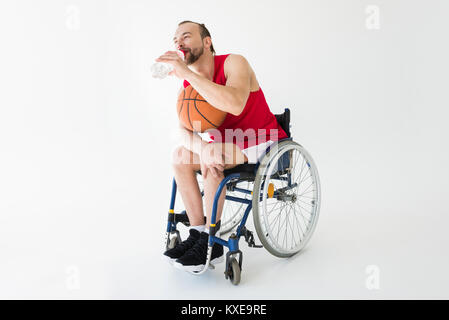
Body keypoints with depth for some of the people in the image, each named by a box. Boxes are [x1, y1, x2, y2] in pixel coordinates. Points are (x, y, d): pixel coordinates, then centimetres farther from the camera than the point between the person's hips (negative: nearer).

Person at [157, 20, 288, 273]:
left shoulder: (234, 63, -18)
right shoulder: (189, 83, 2)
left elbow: (235, 105, -40)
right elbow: (185, 131, -7)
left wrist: (187, 72, -36)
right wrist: (203, 149, -30)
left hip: (263, 145, -6)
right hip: (230, 143, 7)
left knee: (213, 155, -30)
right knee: (180, 155, -12)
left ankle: (211, 243, -19)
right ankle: (197, 233, -7)